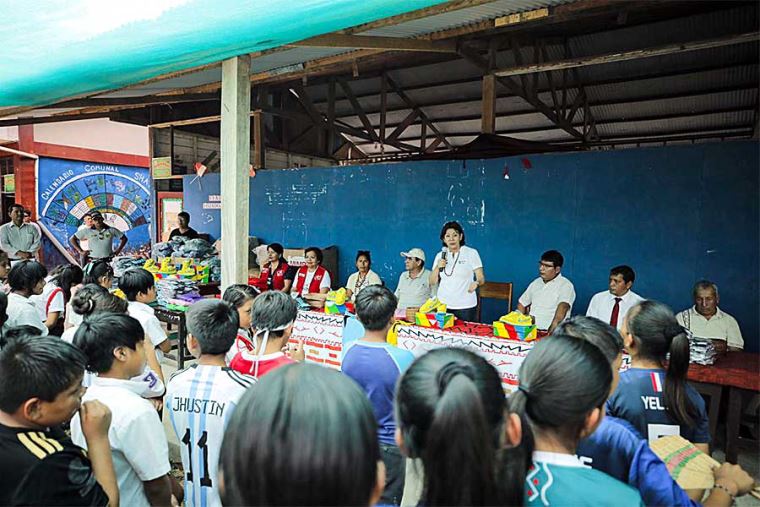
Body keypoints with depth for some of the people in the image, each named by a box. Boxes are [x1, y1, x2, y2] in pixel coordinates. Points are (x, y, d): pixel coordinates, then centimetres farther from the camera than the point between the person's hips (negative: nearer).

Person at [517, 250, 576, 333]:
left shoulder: (565, 285, -4)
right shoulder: (536, 282, 16)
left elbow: (562, 308, -20)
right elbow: (521, 304, 22)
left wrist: (552, 329, -35)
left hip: (550, 333, -4)